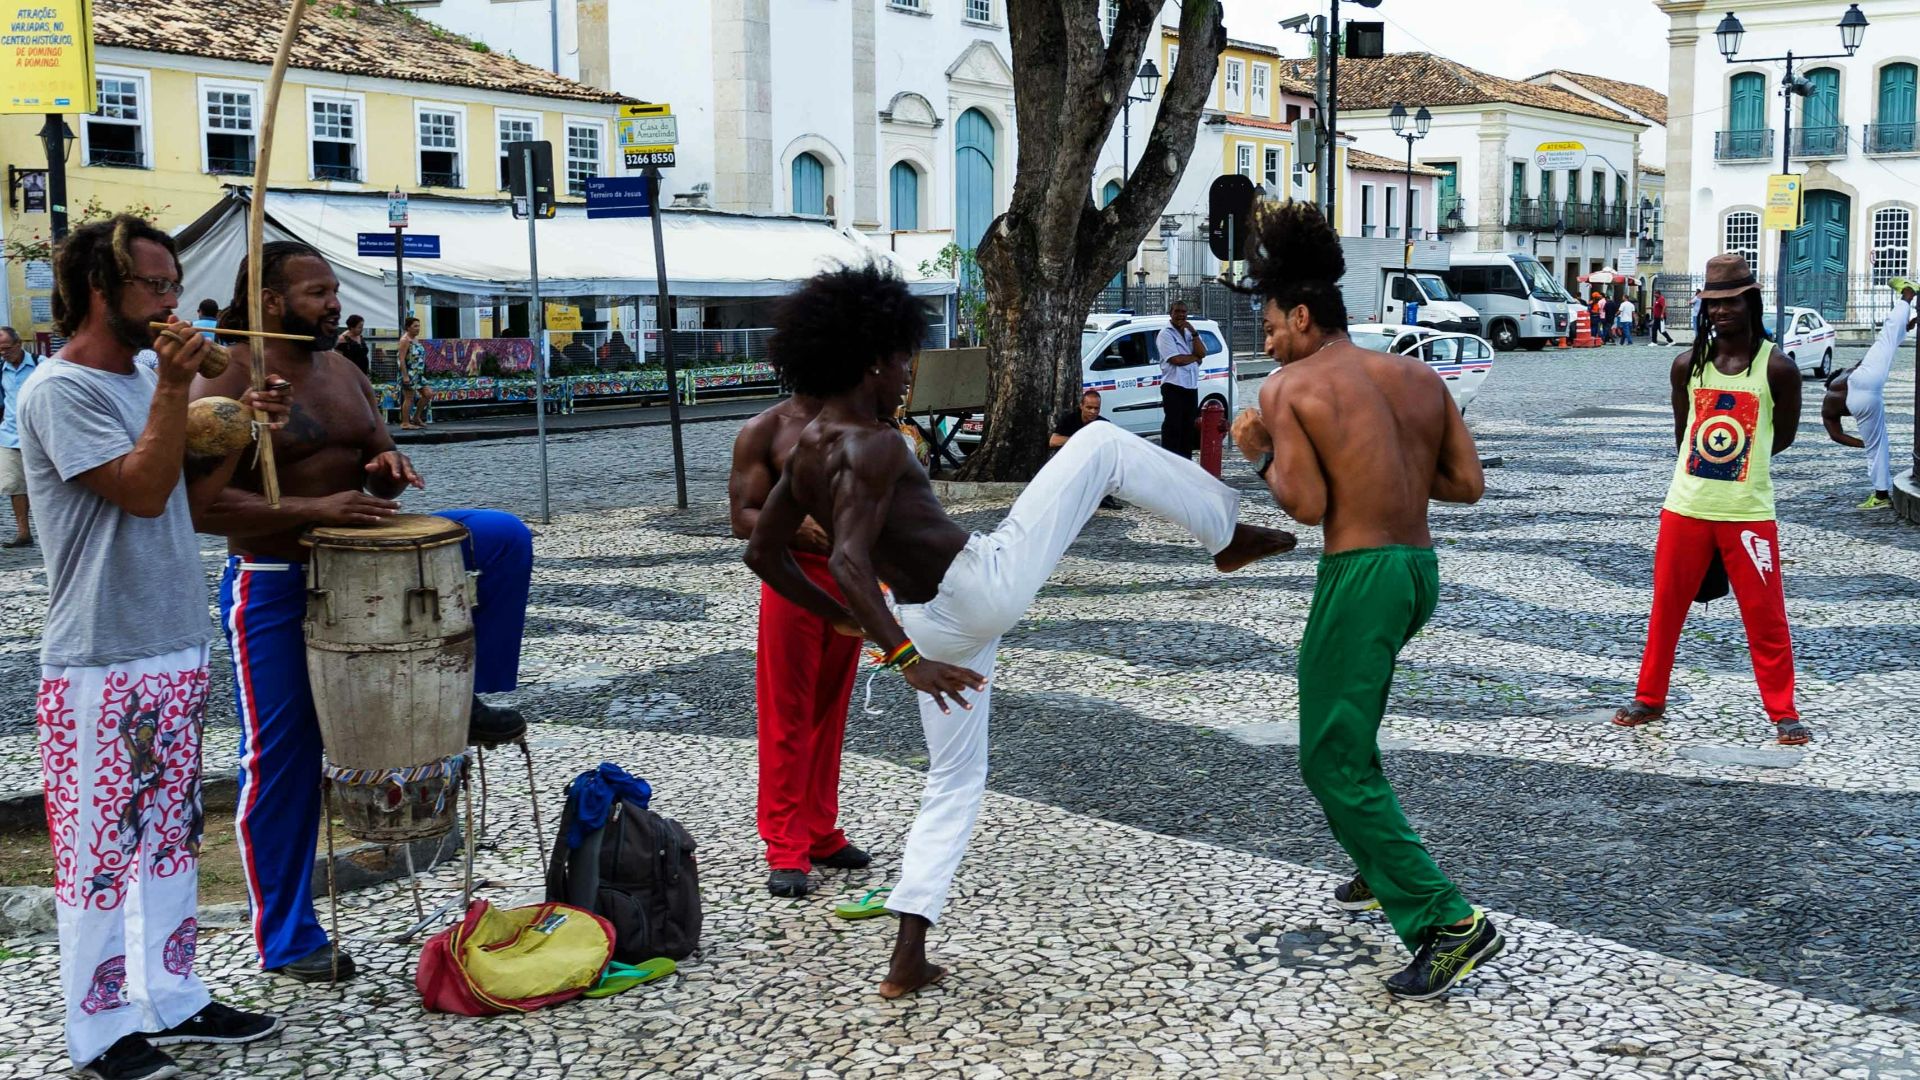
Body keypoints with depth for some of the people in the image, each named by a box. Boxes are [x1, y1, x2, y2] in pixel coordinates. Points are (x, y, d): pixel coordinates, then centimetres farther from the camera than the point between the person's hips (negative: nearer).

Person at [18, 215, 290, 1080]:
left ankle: (172, 1000, 26)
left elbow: (187, 502, 17)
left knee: (172, 835, 15)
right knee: (100, 848, 0)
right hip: (100, 665, -9)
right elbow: (141, 491, -20)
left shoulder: (141, 382, 13)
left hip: (176, 652, 9)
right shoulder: (59, 391, -13)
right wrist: (175, 390, -22)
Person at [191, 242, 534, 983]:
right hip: (274, 584, -6)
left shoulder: (344, 373, 7)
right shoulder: (227, 385, -14)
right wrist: (314, 510, -30)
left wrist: (389, 469, -8)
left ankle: (468, 696, 2)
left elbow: (376, 466, 17)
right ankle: (287, 941, 14)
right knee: (283, 760, 0)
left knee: (503, 537, -7)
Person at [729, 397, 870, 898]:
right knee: (787, 717, -2)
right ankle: (786, 848, 4)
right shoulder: (764, 431, -3)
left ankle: (821, 833, 23)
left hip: (850, 578, 5)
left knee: (830, 712, 12)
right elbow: (743, 517, -8)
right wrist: (794, 525, -27)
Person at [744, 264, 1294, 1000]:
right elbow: (849, 562, -31)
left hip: (935, 624, 9)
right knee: (1101, 443, 4)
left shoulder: (808, 452, 8)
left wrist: (842, 618, 25)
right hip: (987, 584, -8)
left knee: (954, 782, 19)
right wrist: (905, 659, -35)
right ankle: (1228, 534, 17)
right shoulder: (869, 447, -18)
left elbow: (763, 554, 16)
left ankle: (907, 959, 12)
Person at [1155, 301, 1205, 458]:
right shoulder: (1166, 335, -4)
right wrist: (1196, 357, -2)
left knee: (1189, 426, 9)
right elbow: (1176, 359, -17)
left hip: (1191, 387, 7)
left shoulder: (1190, 333, 16)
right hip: (1173, 387, -7)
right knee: (1172, 427, -10)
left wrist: (1194, 332, -9)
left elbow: (1202, 353, 0)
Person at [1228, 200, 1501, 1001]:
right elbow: (1467, 484, 7)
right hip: (1421, 569, 8)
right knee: (1343, 730, 29)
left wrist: (1262, 453, 1)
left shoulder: (1290, 387, -7)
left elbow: (1306, 506, -16)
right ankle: (1378, 871, 38)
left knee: (1333, 763, -2)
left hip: (1361, 575, -8)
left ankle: (1450, 923, -8)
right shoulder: (1419, 377, 10)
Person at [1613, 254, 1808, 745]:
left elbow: (1783, 435, 5)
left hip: (1749, 513, -3)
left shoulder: (1776, 367, -7)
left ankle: (1784, 713, 12)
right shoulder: (1688, 364, 2)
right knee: (1666, 609, 11)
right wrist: (1710, 462, 11)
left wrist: (1737, 460, 9)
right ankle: (1649, 698, 25)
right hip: (1685, 508, 3)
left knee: (1765, 618, 1)